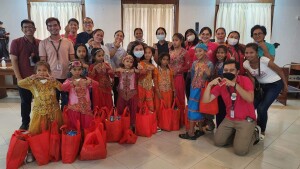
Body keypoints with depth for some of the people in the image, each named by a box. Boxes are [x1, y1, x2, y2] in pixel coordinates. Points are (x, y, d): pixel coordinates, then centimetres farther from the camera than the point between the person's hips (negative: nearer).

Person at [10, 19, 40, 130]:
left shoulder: (40, 43, 4)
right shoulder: (16, 42, -1)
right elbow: (14, 61, -3)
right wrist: (19, 77, -8)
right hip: (24, 78, -1)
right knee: (25, 101, 10)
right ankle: (25, 123, 27)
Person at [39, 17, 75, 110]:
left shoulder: (68, 42, 4)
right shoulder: (43, 43, 2)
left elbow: (72, 60, 6)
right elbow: (42, 62, 1)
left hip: (67, 77, 1)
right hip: (51, 77, -1)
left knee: (66, 101, 11)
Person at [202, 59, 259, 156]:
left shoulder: (245, 80, -13)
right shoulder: (220, 84, -4)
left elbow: (250, 99, -31)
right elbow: (206, 100, -11)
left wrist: (234, 85, -36)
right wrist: (210, 84, -25)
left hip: (246, 119, -4)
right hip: (229, 119, 5)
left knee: (240, 150, -14)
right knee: (218, 142, -1)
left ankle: (253, 134, 14)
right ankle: (236, 134, 22)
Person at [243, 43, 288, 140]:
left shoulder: (264, 60, -28)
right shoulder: (246, 64, -15)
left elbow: (279, 71, -13)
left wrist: (285, 85, -5)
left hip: (275, 85, -5)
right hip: (261, 85, 5)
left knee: (262, 108, -13)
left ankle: (262, 131, 10)